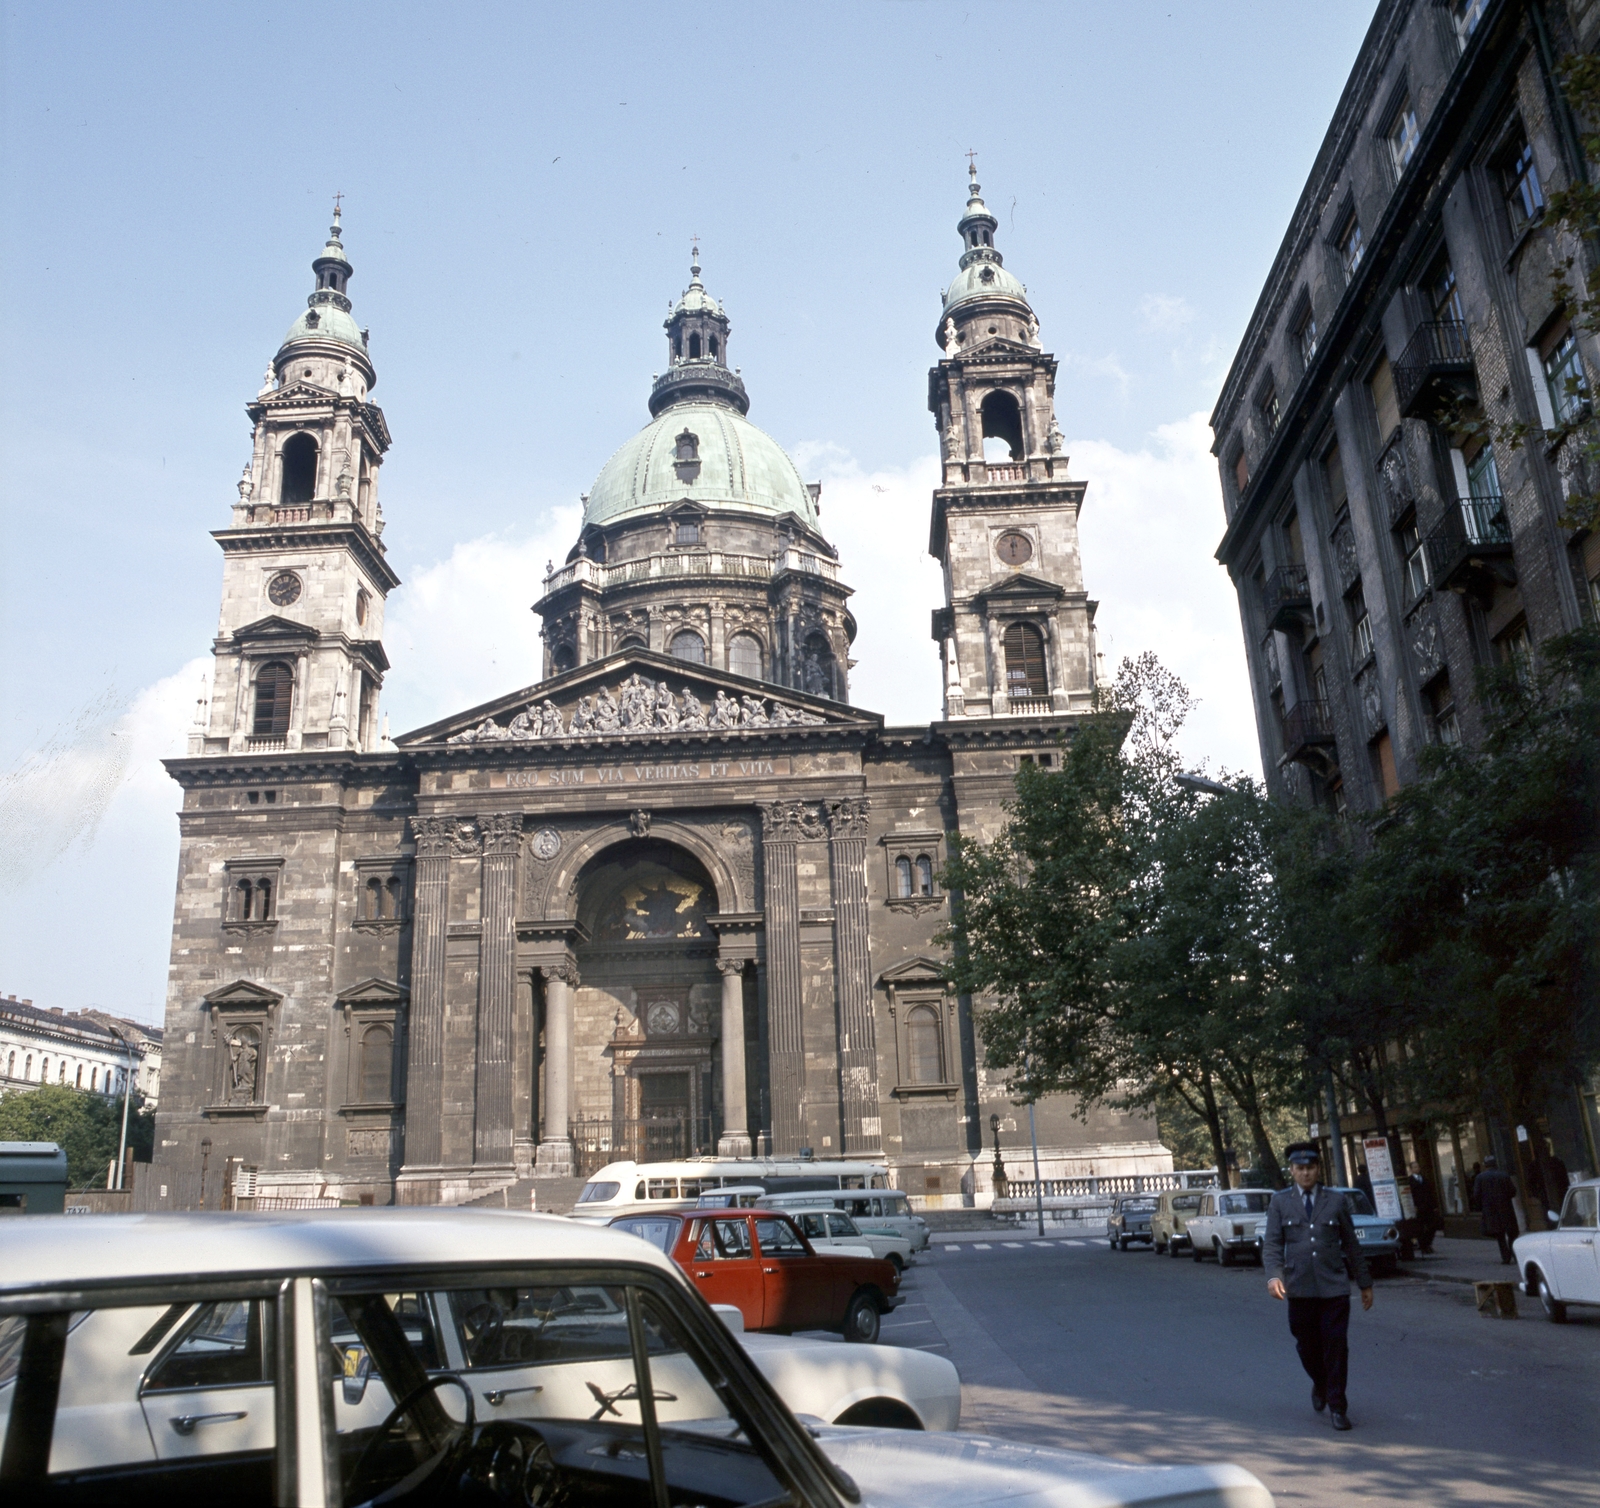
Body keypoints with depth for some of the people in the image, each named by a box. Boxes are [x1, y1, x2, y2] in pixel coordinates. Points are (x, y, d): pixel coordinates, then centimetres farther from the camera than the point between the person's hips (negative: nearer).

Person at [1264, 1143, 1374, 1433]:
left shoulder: (1337, 1200, 7)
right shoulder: (1280, 1202, 5)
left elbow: (1351, 1244, 12)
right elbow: (1272, 1245, -1)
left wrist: (1364, 1283, 13)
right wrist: (1274, 1275, -17)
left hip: (1334, 1287, 0)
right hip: (1299, 1288, 0)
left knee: (1336, 1345, -4)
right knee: (1307, 1346, 9)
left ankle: (1337, 1406, 8)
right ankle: (1320, 1385, 38)